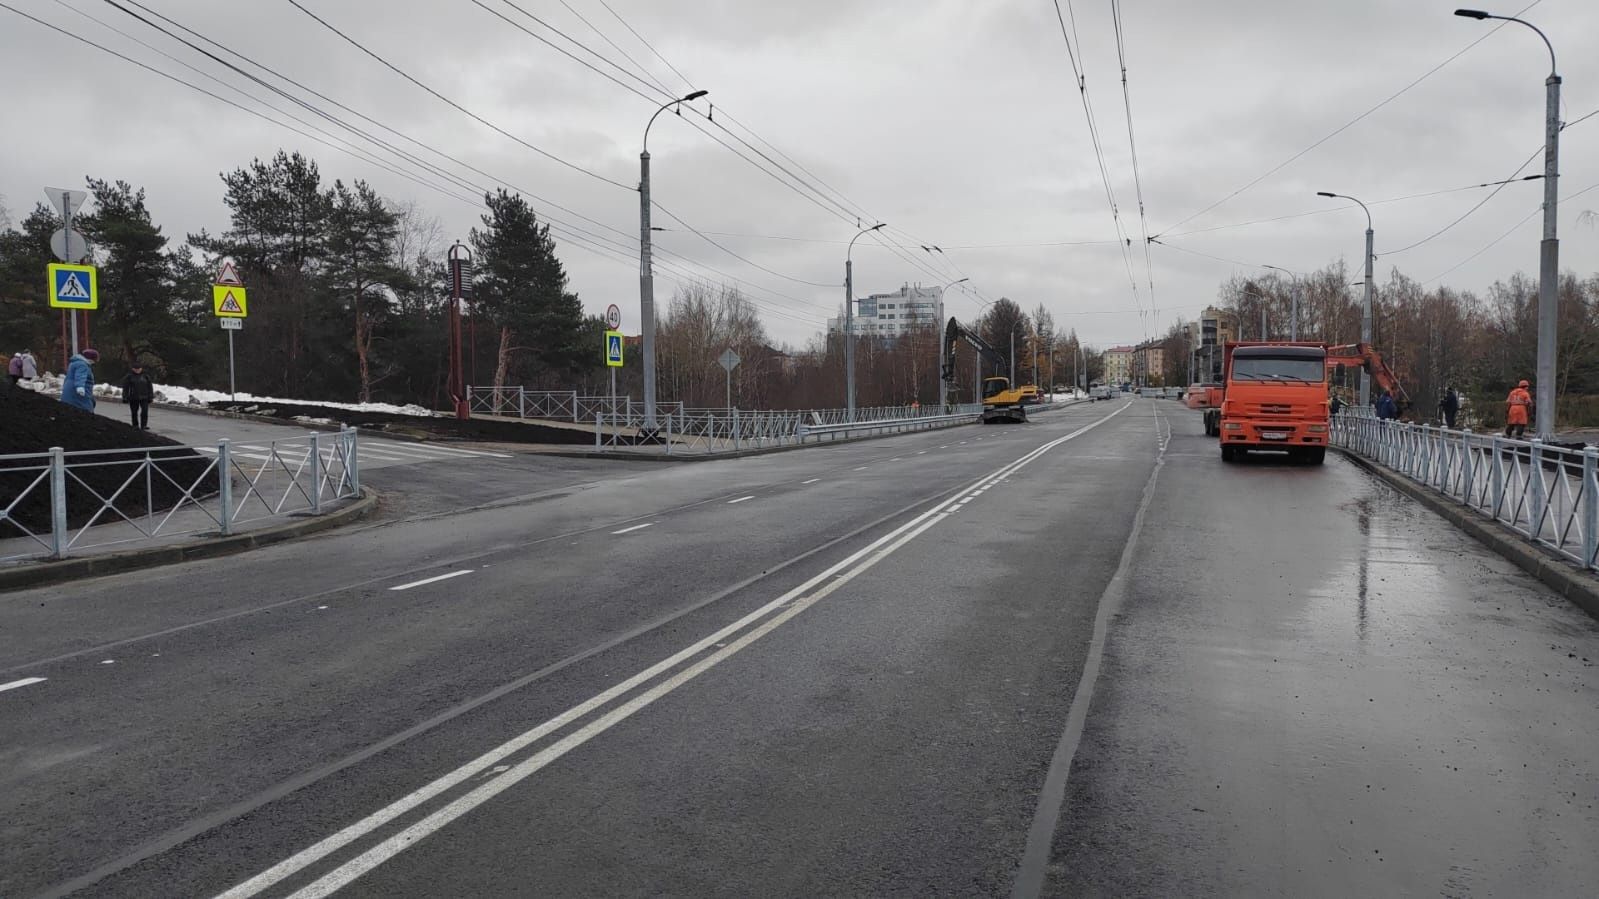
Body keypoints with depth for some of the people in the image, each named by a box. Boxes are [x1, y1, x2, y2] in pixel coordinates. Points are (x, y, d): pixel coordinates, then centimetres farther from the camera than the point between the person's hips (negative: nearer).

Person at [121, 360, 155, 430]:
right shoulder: (129, 376, 0)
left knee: (145, 411, -11)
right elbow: (125, 388, 1)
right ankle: (135, 426, 19)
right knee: (134, 413, 8)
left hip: (144, 398, 0)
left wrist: (150, 397, 4)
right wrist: (125, 397, -4)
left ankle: (143, 425, -7)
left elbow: (150, 387, 8)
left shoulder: (145, 376, 5)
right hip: (133, 398, 0)